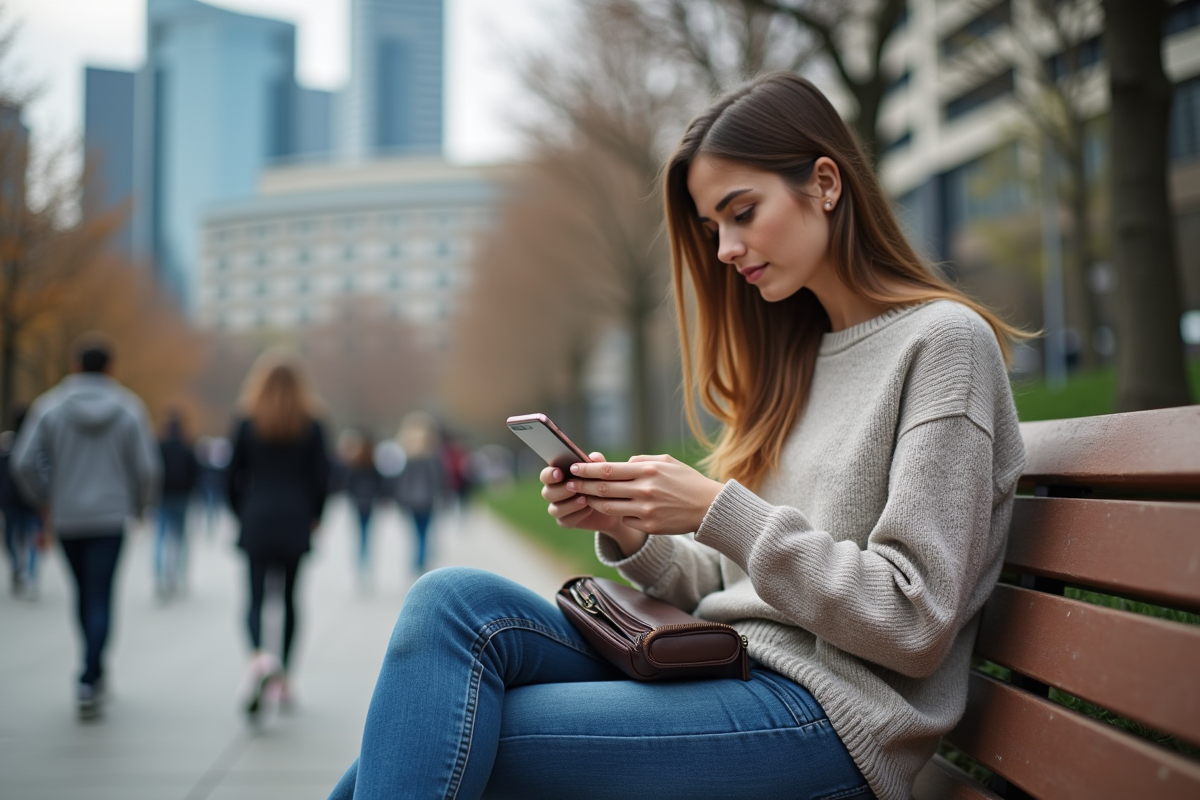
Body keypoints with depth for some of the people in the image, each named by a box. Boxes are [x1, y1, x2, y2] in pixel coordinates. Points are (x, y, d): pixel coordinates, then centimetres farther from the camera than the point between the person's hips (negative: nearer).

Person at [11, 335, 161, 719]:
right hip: (110, 517, -2)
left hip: (65, 517, 2)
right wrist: (139, 505, 12)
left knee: (84, 593, 18)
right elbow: (148, 468, -5)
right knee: (100, 598, -1)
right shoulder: (130, 409, -3)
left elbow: (23, 463, -7)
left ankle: (95, 674, 28)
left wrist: (44, 499, 9)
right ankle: (89, 680, -13)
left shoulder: (48, 406, -3)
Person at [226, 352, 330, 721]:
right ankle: (282, 679, 17)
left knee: (256, 598, 2)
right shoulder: (311, 426, 0)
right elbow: (321, 477, -1)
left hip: (256, 523, -1)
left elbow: (232, 476, 1)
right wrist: (314, 517, 13)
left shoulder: (247, 424, -1)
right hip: (296, 524, 1)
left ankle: (260, 655, -28)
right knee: (289, 598, 13)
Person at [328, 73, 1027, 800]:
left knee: (446, 739, -21)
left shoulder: (944, 340, -5)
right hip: (718, 667, 7)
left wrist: (717, 511, -17)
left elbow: (913, 623, -13)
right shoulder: (796, 354, 19)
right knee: (455, 601, -15)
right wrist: (630, 531, -2)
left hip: (829, 715, -7)